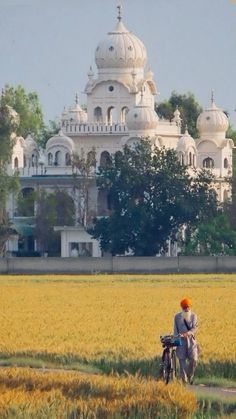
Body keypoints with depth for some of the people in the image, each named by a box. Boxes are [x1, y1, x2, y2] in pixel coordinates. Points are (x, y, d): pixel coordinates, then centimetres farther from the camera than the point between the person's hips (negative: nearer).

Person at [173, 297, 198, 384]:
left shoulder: (193, 316, 5)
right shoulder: (177, 317, 6)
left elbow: (195, 328, -5)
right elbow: (175, 329, 6)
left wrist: (188, 333, -24)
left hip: (191, 340, 0)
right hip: (181, 341, 0)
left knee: (194, 359, -10)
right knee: (182, 361, -3)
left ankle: (190, 376, 13)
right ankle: (184, 380, 1)